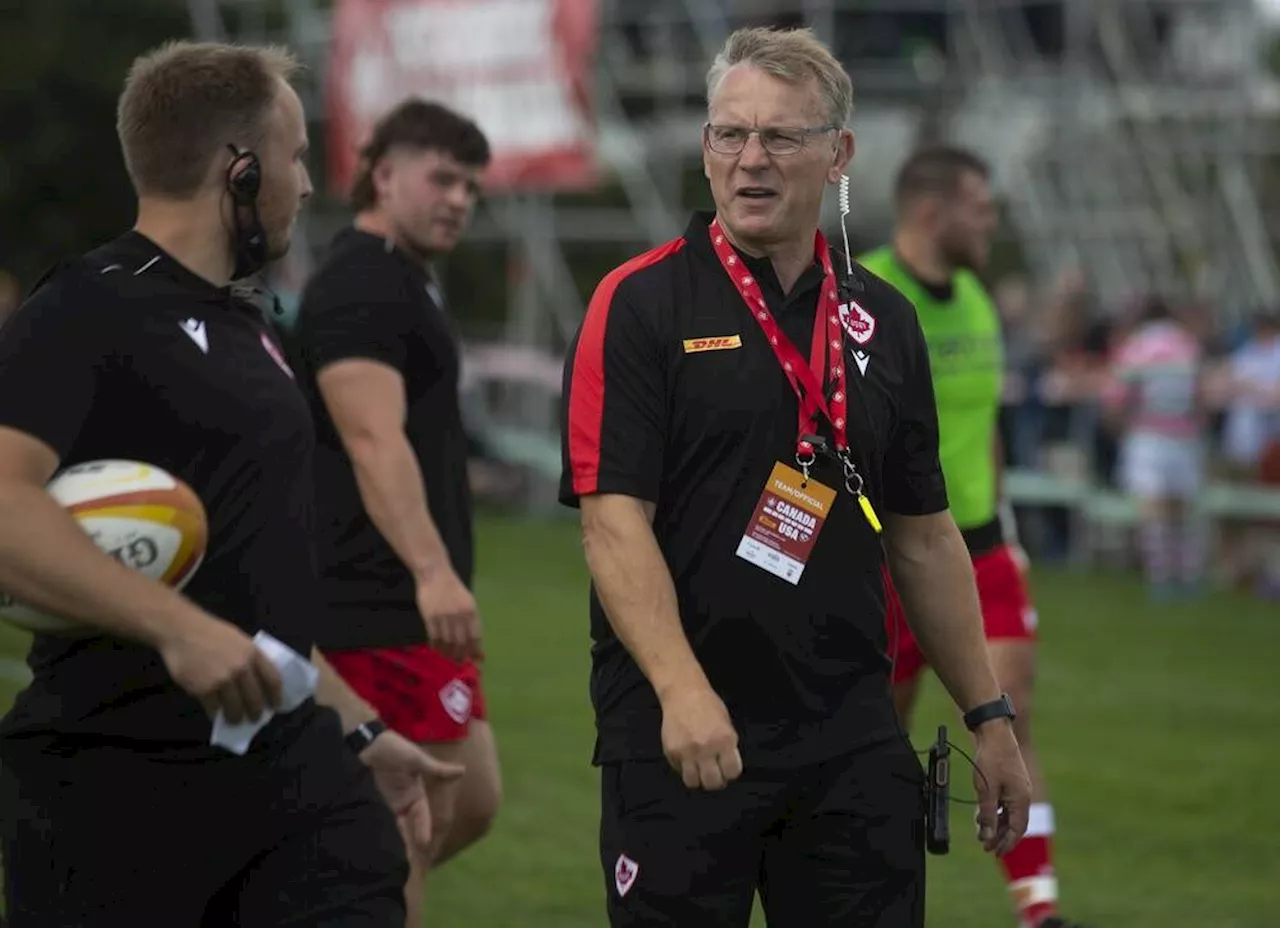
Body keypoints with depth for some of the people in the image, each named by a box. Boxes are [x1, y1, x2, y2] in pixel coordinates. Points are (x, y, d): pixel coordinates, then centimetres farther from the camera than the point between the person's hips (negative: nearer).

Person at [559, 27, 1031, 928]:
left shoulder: (883, 320, 11)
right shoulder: (640, 305, -4)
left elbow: (924, 536, 17)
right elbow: (614, 518, -12)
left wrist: (990, 715, 14)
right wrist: (682, 689, -25)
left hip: (853, 738, 4)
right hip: (679, 734, -4)